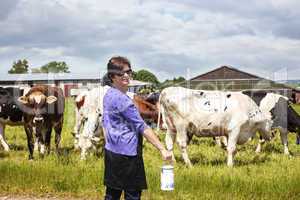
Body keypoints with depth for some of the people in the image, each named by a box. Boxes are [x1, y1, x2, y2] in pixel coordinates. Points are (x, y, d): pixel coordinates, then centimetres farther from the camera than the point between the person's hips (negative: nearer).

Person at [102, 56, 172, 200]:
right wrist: (162, 149, -20)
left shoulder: (108, 95, 11)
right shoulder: (122, 99, -17)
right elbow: (142, 127, -20)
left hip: (111, 151, 9)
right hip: (127, 154, -9)